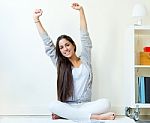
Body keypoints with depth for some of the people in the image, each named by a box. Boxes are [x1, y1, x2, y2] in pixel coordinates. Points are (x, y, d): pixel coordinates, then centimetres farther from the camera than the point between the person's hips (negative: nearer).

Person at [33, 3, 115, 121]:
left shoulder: (85, 60, 12)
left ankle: (64, 114, -25)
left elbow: (84, 35, 8)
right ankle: (97, 117, -34)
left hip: (85, 105, 0)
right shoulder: (60, 64, 12)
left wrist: (81, 10, 4)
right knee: (53, 105, -34)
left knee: (106, 103, -30)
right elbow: (47, 43, 9)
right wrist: (36, 19, 6)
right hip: (67, 106, 0)